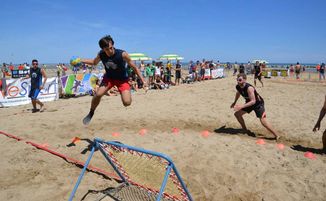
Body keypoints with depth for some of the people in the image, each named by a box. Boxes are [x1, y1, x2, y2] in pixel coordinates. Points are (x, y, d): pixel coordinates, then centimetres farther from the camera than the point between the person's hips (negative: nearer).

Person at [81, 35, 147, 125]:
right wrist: (80, 60, -3)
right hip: (109, 77, 3)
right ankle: (91, 113, 10)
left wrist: (143, 81, -19)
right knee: (98, 94, -19)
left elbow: (134, 67, -17)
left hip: (122, 79, -3)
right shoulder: (101, 54, -16)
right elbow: (94, 62, 8)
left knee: (127, 103, -19)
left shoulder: (122, 54, -29)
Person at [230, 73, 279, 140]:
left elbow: (253, 101, -36)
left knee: (263, 121, -14)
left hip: (258, 103, -8)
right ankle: (245, 130, 23)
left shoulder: (249, 88, -35)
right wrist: (234, 103, 23)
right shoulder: (238, 87, -13)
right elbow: (238, 93, 13)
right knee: (237, 114, 5)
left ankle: (276, 136, 2)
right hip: (249, 102, 8)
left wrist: (241, 106, -42)